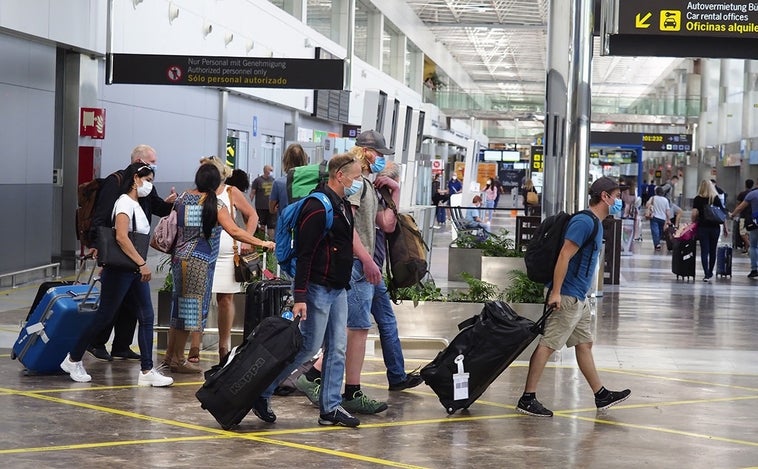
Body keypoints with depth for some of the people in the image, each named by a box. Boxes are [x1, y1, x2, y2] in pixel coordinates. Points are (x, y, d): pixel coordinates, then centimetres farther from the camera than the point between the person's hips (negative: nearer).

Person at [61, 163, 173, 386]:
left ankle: (147, 371, 0)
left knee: (147, 317, 1)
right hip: (119, 270, -9)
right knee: (104, 317, -1)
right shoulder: (125, 202, -13)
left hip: (135, 270, 9)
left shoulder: (136, 205, 15)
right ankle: (73, 360, 14)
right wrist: (142, 263, -24)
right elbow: (121, 237, -23)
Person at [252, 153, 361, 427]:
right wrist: (300, 296, -24)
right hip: (318, 288, -9)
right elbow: (304, 253, -20)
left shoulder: (343, 205, 14)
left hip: (338, 289, 9)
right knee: (309, 347, -7)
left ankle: (330, 407, 12)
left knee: (337, 348, 7)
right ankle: (261, 393, 5)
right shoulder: (318, 207, -16)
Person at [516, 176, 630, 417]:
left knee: (584, 344, 15)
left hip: (579, 298, 11)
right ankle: (527, 399, -5)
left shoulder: (595, 224, 16)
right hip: (566, 297, -11)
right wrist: (556, 293, -24)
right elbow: (564, 256, -21)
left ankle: (601, 395, 23)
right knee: (547, 344, -7)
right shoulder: (584, 222, -16)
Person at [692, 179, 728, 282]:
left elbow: (694, 214, -11)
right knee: (712, 251, 14)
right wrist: (725, 228, 6)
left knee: (704, 251, 0)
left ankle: (707, 274, -8)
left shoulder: (697, 199, -1)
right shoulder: (716, 198, 2)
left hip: (702, 227, -2)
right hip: (715, 227, 2)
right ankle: (710, 273, 24)